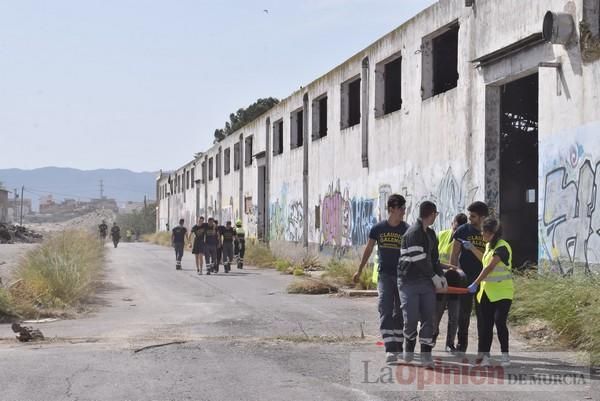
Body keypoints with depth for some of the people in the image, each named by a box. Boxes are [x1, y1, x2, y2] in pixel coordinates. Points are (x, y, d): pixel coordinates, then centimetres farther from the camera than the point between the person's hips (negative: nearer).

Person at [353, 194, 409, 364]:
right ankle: (390, 349, -18)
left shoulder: (406, 230, -3)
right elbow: (369, 249, 11)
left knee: (400, 312, 9)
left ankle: (398, 346, 23)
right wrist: (359, 271, 17)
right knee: (385, 310, -13)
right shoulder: (378, 228, -1)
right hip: (384, 275, 0)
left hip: (402, 275, 1)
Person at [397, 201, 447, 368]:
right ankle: (409, 348, 22)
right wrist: (434, 276, -12)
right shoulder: (413, 233, -13)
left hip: (426, 282, 7)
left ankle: (426, 354, 0)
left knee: (428, 318, -2)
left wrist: (441, 275, 7)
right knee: (411, 317, -3)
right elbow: (419, 259, -17)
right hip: (409, 281, -7)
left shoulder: (430, 234, 16)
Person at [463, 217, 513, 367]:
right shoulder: (489, 246, 13)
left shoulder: (502, 247, -16)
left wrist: (475, 283, -26)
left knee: (499, 321, -12)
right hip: (487, 292, 8)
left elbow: (490, 267, -23)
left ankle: (505, 355, -1)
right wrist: (472, 248, 27)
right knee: (486, 325, 5)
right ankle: (484, 355, 9)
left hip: (502, 292, -8)